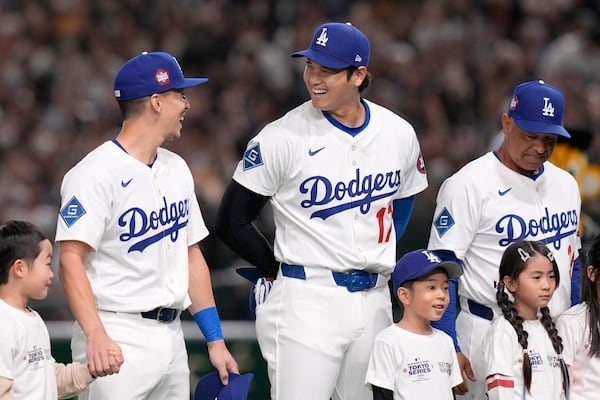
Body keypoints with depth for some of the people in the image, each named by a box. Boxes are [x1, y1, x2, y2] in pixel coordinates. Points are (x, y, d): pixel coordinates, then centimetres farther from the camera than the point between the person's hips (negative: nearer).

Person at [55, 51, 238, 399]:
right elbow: (71, 259, -18)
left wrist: (215, 341, 14)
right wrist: (95, 336, -31)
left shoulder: (177, 169, 16)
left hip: (171, 336, 8)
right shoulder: (96, 173, -10)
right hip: (119, 338, -8)